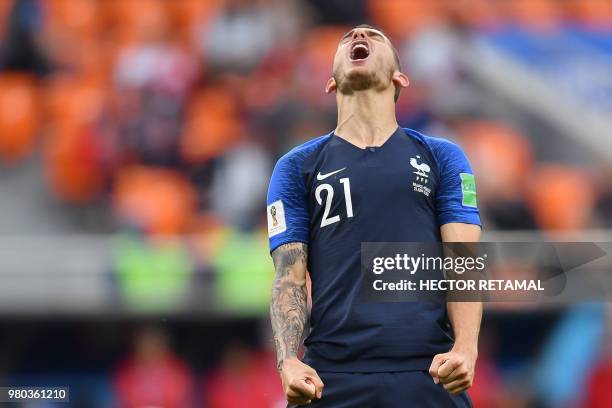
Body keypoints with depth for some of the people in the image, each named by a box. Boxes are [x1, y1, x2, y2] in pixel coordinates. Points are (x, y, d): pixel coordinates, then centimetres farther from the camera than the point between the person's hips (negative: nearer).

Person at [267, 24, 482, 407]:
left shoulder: (442, 158, 13)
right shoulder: (297, 167, 13)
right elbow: (290, 277, 4)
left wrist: (465, 348, -15)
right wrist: (289, 360, -14)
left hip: (430, 375, 0)